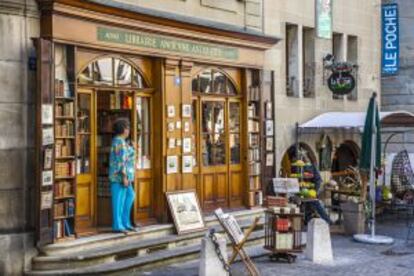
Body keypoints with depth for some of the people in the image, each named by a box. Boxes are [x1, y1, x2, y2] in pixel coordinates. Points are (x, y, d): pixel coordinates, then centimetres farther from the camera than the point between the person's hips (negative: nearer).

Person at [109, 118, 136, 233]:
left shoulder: (119, 141, 16)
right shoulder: (120, 142, -16)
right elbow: (121, 161, -21)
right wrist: (124, 177, -22)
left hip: (124, 175, 11)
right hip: (120, 175, -11)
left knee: (130, 196, 14)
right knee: (119, 200, -4)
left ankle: (125, 223, 18)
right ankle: (117, 225, 3)